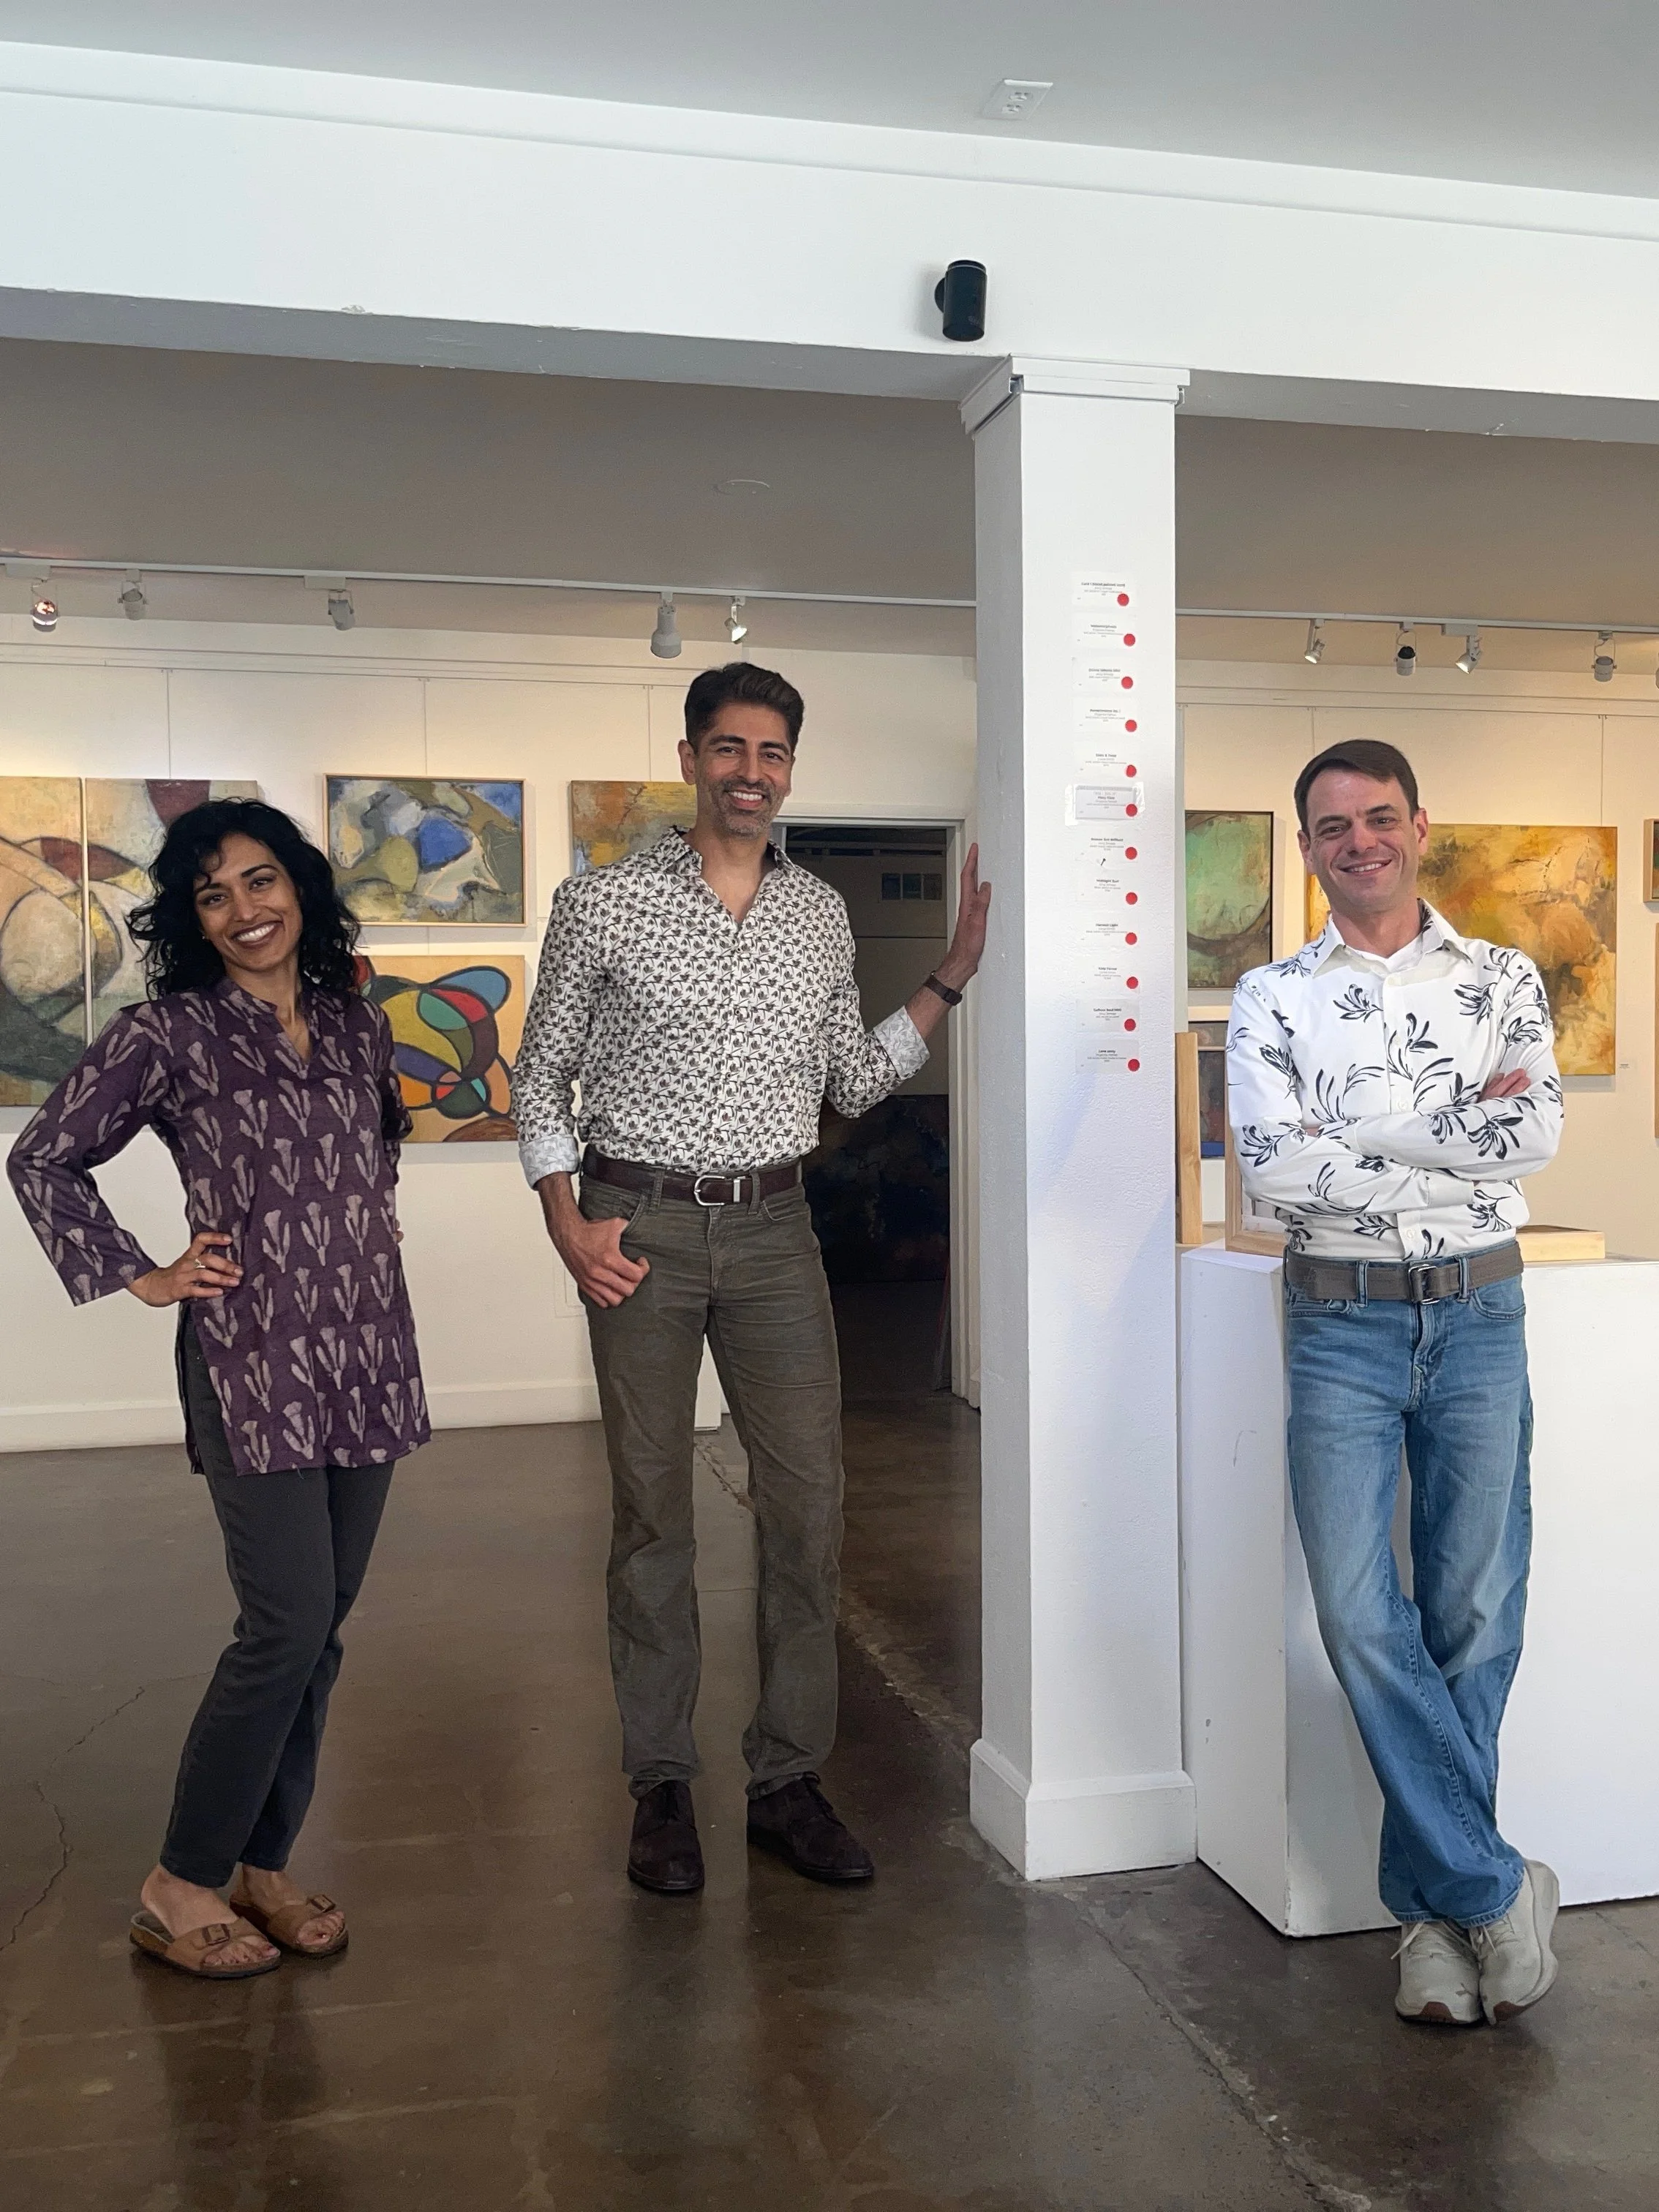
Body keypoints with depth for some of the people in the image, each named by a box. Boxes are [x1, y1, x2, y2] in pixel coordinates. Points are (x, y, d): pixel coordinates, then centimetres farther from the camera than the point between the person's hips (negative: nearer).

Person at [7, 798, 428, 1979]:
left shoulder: (358, 1023, 10)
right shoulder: (168, 1033, -5)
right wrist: (141, 1277, -2)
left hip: (368, 1357, 6)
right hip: (254, 1360, -5)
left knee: (321, 1624, 9)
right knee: (289, 1622, -9)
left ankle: (264, 1865, 24)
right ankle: (180, 1887, 8)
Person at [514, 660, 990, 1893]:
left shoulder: (821, 916, 11)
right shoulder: (604, 903, 0)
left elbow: (855, 1083, 16)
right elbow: (543, 1076, 4)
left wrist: (954, 976, 8)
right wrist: (568, 1222, -8)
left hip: (775, 1229, 3)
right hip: (643, 1227, -3)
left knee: (809, 1504, 1)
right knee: (654, 1514, 4)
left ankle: (790, 1782, 15)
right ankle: (663, 1790, 17)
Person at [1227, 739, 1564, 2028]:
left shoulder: (1503, 981, 7)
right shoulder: (1274, 998, 5)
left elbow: (1538, 1135, -9)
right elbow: (1271, 1165, -10)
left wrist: (1350, 1131, -13)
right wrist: (1461, 1131, -9)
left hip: (1479, 1316, 1)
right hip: (1341, 1326, 0)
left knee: (1475, 1617, 4)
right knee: (1361, 1616, -5)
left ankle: (1438, 1901, 20)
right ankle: (1494, 1888, 11)